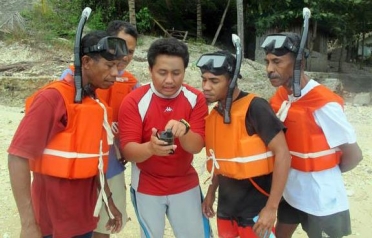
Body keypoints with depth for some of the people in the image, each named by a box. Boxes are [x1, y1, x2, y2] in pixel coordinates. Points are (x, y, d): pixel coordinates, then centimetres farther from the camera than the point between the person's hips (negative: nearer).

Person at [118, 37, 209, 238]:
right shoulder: (133, 101, -16)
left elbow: (197, 146, -16)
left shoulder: (195, 99, -9)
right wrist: (150, 147, -43)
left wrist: (183, 130, -38)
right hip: (147, 187, -2)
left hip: (185, 184, 2)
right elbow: (128, 151, -21)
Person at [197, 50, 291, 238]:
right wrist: (211, 192, 14)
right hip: (225, 208, 6)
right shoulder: (214, 114, 4)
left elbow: (282, 154, -19)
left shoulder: (254, 108, -17)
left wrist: (271, 207, -20)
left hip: (255, 210, -6)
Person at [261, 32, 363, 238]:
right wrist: (293, 171, -3)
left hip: (322, 199, -6)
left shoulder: (324, 103, -24)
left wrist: (328, 173, 1)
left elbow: (353, 154, -16)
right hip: (290, 191, 6)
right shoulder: (279, 97, -2)